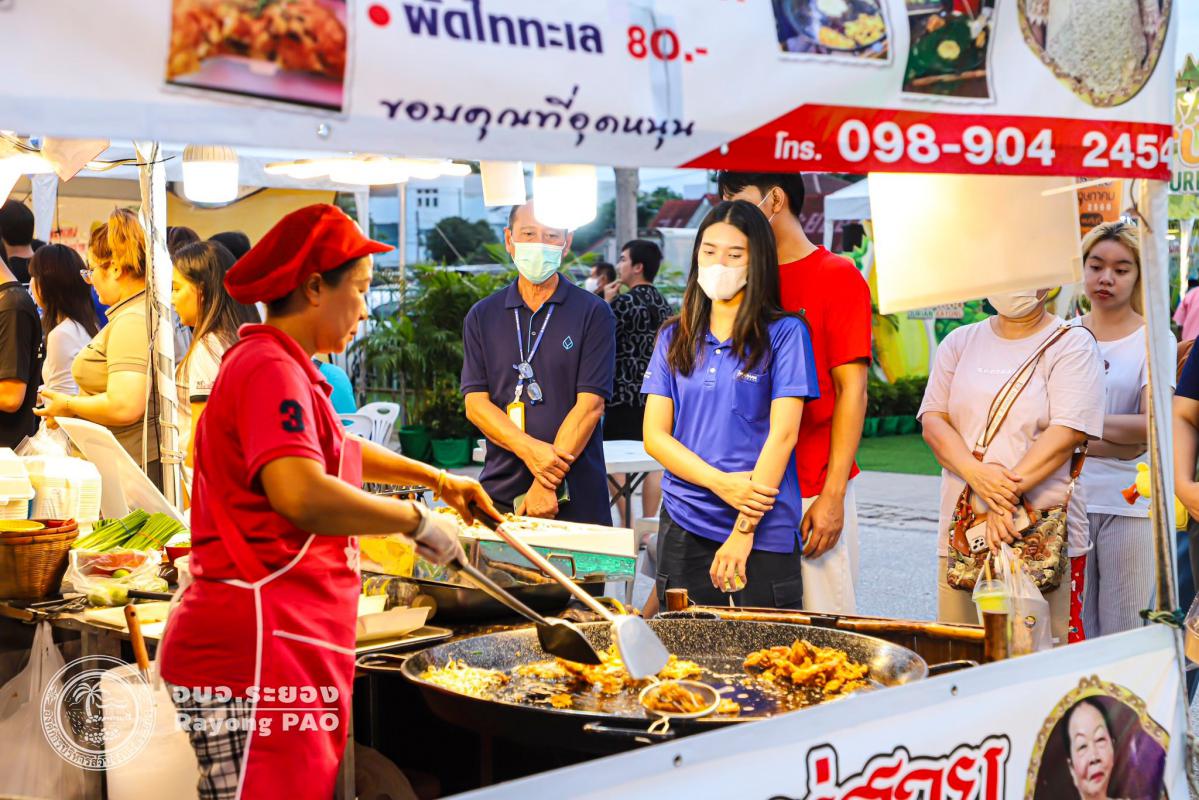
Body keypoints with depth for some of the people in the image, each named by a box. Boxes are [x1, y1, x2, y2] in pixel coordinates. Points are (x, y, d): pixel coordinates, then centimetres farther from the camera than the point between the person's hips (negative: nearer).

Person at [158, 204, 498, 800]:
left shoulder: (282, 368, 22)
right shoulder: (271, 368, -12)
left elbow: (339, 452, 41)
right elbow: (303, 494, -28)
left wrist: (436, 477, 39)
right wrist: (416, 520, -15)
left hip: (290, 648, 11)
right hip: (258, 645, -11)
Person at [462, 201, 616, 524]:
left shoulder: (593, 313, 0)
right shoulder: (482, 316, 9)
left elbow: (590, 404, -8)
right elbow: (475, 403, 1)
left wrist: (548, 484, -16)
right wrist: (529, 449, -16)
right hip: (500, 493, 2)